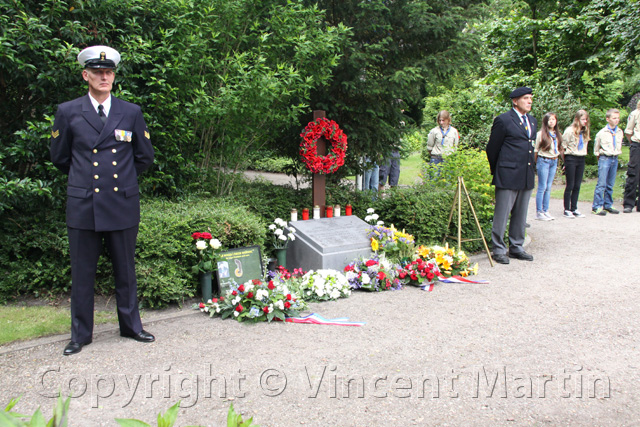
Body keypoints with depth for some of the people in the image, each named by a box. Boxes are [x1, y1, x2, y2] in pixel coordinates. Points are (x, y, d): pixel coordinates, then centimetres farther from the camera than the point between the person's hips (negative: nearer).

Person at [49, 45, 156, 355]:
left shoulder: (131, 113, 6)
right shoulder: (68, 112, 4)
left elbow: (145, 157, 14)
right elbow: (59, 158, 14)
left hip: (123, 204, 1)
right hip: (83, 205, 0)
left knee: (125, 269, 10)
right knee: (82, 272, 6)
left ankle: (131, 325, 26)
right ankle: (81, 333, 20)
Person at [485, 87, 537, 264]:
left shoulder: (532, 121, 16)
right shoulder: (503, 120, -7)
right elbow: (492, 148, -2)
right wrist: (496, 171, 7)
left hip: (527, 176, 7)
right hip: (508, 176, -7)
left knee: (521, 215, 13)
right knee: (502, 214, -2)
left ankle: (516, 248, 23)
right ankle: (499, 250, 7)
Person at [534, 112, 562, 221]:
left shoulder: (558, 135, 10)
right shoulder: (541, 134, -6)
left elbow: (560, 149, 15)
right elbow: (536, 150, -2)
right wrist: (536, 163, -2)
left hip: (554, 162, 5)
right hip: (543, 161, -5)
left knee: (548, 187, 8)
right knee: (542, 187, -5)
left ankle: (546, 211, 13)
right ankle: (539, 212, 0)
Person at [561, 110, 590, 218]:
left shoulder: (585, 131, 10)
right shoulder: (570, 131, -10)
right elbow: (563, 146, -7)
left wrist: (582, 154, 10)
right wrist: (566, 160, -3)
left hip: (581, 159, 6)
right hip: (571, 159, -6)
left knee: (577, 185, 7)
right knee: (570, 185, -3)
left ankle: (574, 209, 14)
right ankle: (567, 210, 3)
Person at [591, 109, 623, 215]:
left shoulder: (620, 132, 8)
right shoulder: (602, 133, -6)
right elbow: (596, 148, 5)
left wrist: (617, 154, 15)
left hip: (615, 159, 5)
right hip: (604, 159, -5)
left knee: (610, 185, 8)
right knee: (601, 184, -9)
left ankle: (608, 205, 17)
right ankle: (596, 207, -7)